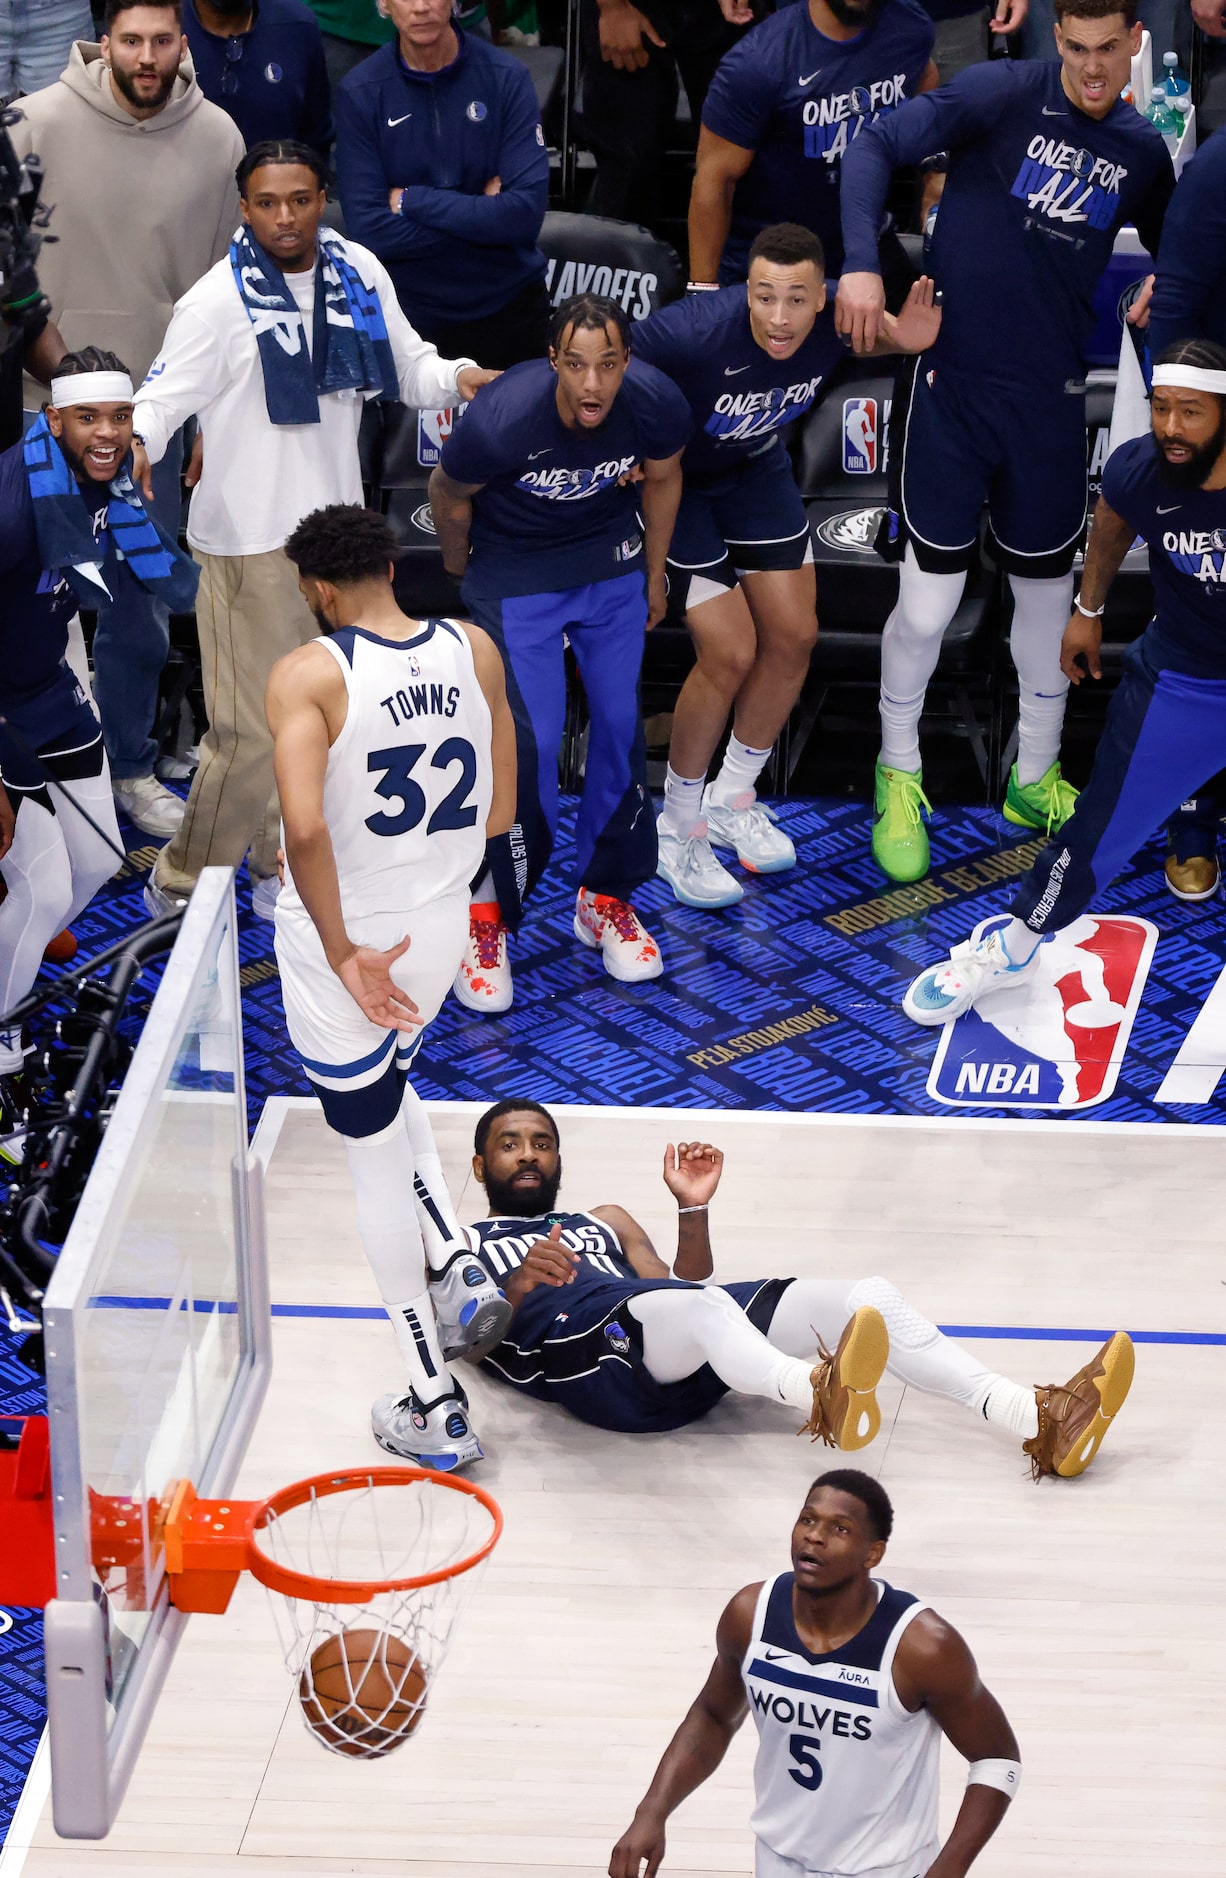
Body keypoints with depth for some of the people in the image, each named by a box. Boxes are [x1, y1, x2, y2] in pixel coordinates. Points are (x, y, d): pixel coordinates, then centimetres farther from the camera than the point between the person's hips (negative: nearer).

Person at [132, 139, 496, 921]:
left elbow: (406, 362, 10)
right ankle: (183, 887, 10)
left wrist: (458, 375, -11)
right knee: (252, 728, -6)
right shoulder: (219, 301, -14)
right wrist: (135, 441, -39)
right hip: (251, 538, -6)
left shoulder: (359, 272, 2)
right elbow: (165, 393, -17)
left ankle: (284, 866, 37)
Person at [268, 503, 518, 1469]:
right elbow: (499, 815, 4)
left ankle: (435, 1409, 19)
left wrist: (342, 951, -22)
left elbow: (305, 827, -31)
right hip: (443, 922, 5)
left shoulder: (309, 674, -18)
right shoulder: (475, 650, -2)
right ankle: (462, 1273, 24)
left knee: (377, 1158, 10)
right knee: (390, 1092, 35)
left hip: (343, 940, -5)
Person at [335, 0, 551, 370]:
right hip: (409, 311, -1)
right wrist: (483, 215, -17)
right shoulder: (359, 94, -9)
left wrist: (411, 200, -17)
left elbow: (526, 213, -18)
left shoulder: (507, 78, -9)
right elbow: (370, 229, -16)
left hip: (509, 307, 1)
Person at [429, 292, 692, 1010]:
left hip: (611, 563, 4)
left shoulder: (658, 405, -24)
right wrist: (458, 564, 9)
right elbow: (450, 493, -10)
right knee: (531, 742, -11)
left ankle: (606, 897, 23)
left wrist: (654, 575, 13)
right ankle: (488, 914, 7)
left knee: (621, 724, 3)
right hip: (516, 574, -3)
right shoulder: (502, 422, -34)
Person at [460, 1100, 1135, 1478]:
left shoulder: (604, 1222, 40)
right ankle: (816, 1392, -74)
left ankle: (1037, 1419, -28)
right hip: (577, 1348, -6)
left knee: (866, 1298, -14)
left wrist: (692, 1208, 11)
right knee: (699, 1301, -41)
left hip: (684, 1362, 6)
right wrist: (518, 1286, -14)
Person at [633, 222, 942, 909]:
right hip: (676, 477, -5)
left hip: (757, 472, 6)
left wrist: (901, 338, -20)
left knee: (793, 635, 6)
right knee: (730, 653, -11)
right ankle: (679, 827, 11)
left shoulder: (835, 324, -25)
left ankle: (733, 799, 30)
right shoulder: (694, 332, -39)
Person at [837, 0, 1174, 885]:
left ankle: (1035, 780, 34)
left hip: (1051, 399, 4)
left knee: (1049, 591, 14)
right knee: (928, 604, -2)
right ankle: (899, 780, 22)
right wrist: (862, 262, -27)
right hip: (951, 381, -4)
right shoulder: (1003, 92, -10)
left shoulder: (1143, 151, 5)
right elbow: (876, 146, -16)